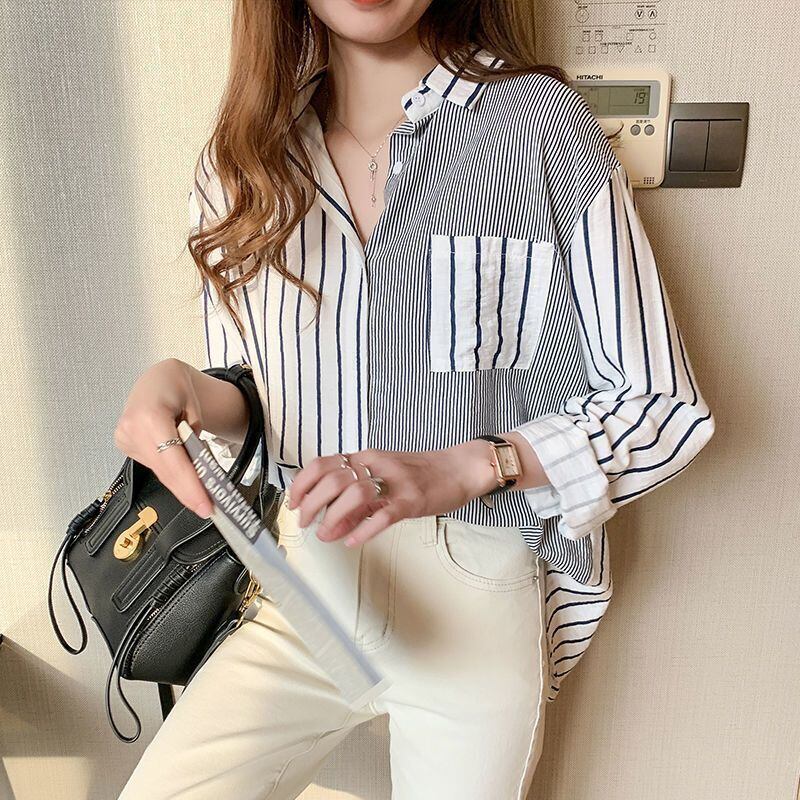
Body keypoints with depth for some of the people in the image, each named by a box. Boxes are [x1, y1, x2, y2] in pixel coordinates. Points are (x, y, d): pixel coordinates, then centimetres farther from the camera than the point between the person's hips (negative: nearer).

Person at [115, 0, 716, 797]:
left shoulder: (542, 123, -11)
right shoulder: (237, 163, 2)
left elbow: (665, 408, -10)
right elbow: (242, 407, 6)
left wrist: (461, 467, -24)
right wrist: (185, 391, -17)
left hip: (479, 601, -2)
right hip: (300, 587, 3)